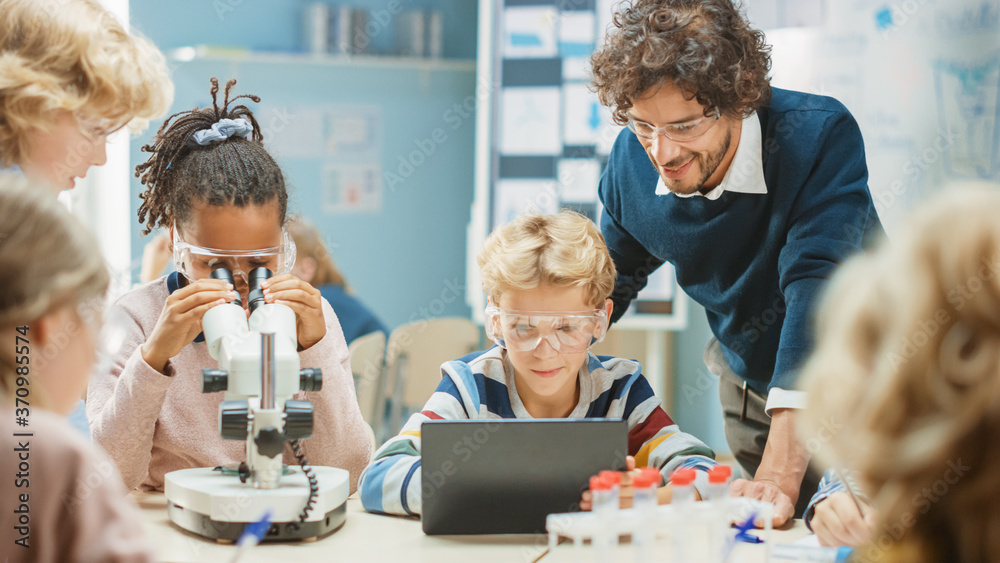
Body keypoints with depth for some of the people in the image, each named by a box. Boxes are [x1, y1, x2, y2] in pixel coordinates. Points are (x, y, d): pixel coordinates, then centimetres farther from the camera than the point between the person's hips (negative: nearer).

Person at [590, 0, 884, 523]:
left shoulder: (820, 135, -33)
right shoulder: (631, 162, -16)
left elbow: (818, 289, -43)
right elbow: (610, 281, 4)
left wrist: (781, 470, -52)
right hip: (749, 386, 4)